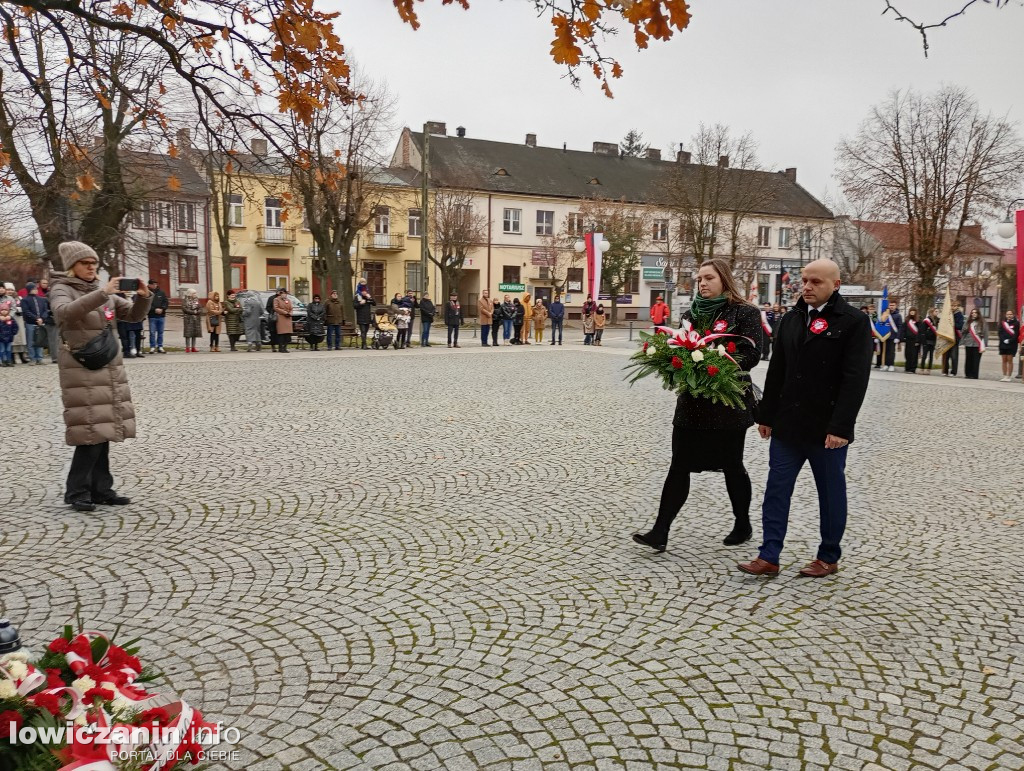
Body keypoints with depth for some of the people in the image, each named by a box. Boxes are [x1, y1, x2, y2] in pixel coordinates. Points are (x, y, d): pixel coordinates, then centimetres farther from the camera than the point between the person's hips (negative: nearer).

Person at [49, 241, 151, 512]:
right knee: (91, 431, -10)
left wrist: (143, 296, -7)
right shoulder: (61, 290, -3)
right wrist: (102, 294, -34)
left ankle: (101, 490, 13)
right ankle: (77, 492, 1)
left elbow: (134, 315, 13)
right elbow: (65, 312, -26)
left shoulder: (103, 290, 13)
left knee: (104, 429, 7)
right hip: (81, 367, -6)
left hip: (110, 366, 6)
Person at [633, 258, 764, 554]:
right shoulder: (691, 314, 11)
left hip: (729, 402, -4)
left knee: (731, 465, 10)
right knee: (679, 466, 0)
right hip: (692, 401, 4)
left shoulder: (745, 313, -4)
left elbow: (751, 355, -12)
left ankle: (743, 525, 31)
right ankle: (660, 532, 0)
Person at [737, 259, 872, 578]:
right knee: (776, 489, 3)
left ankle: (828, 557, 24)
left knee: (831, 493, 10)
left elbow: (856, 379, -13)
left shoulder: (854, 321, -7)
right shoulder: (791, 319, 10)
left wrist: (841, 427, -19)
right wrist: (766, 415, 10)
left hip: (827, 428, -5)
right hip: (787, 425, 5)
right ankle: (769, 557, 9)